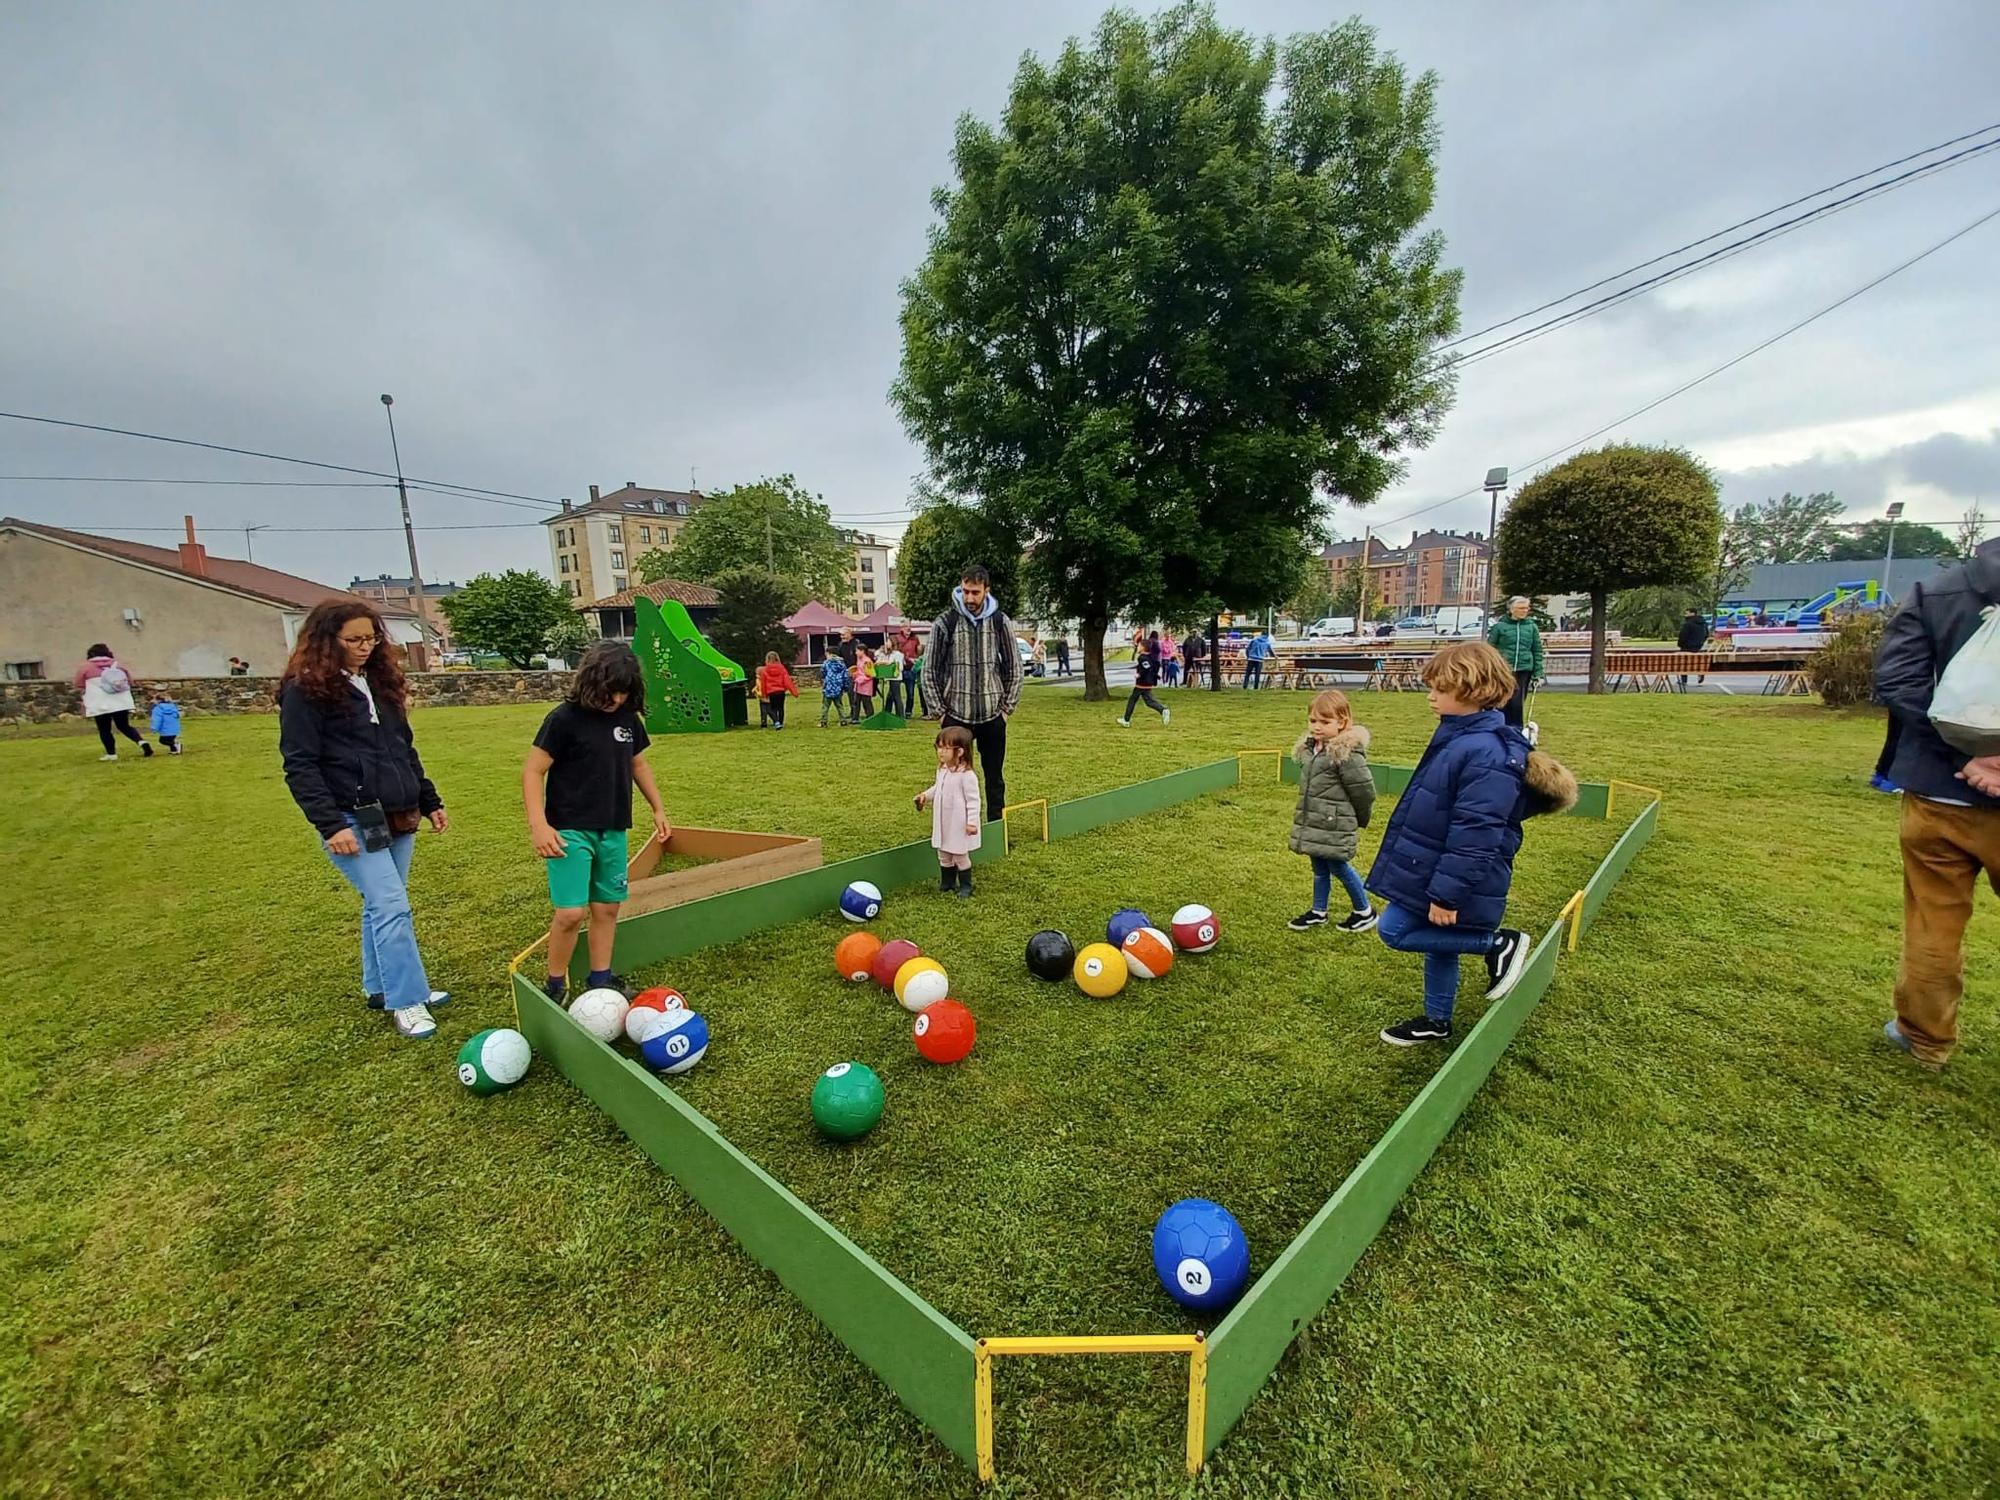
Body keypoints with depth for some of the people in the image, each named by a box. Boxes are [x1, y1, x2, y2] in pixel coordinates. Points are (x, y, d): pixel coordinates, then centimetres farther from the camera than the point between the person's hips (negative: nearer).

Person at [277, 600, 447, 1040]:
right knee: (392, 907, -9)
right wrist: (330, 825, -18)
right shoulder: (305, 690, -7)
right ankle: (406, 1003, 0)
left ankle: (380, 987, 29)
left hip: (398, 818, 7)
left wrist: (430, 801, 17)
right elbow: (300, 766, -11)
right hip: (354, 821, -7)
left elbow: (405, 750, 19)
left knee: (381, 906, 15)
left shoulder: (380, 682, 13)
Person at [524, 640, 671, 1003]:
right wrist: (538, 824, -19)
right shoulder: (565, 718, -12)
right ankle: (554, 986, 13)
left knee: (607, 908, 10)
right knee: (571, 912, -8)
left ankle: (600, 981, 24)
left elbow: (637, 764, 19)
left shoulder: (628, 718, 5)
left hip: (614, 832, 6)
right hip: (571, 832, -5)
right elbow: (532, 771, -10)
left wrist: (658, 809, 20)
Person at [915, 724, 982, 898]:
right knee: (944, 856, 18)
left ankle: (965, 888, 25)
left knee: (960, 857, 8)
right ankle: (947, 885, 35)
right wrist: (926, 795, 4)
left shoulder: (967, 775, -22)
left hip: (959, 825, -7)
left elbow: (973, 800, -19)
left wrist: (972, 822, -21)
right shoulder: (942, 770, 2)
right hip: (942, 824, 7)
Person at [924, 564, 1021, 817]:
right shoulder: (945, 622, -5)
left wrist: (1007, 708, 2)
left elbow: (1014, 669, 7)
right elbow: (930, 671, -1)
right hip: (956, 717, -1)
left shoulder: (1000, 622, 0)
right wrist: (941, 710, -3)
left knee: (995, 779, 11)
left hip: (993, 717, 1)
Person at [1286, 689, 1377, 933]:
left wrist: (1359, 820, -1)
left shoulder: (1347, 753, -20)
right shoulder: (1308, 748, 7)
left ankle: (1365, 911, 25)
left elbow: (1363, 789, -15)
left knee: (1338, 867, 4)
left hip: (1335, 826, -7)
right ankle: (1318, 912, 30)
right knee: (1319, 868, 17)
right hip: (1312, 823, 8)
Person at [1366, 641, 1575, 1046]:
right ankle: (1436, 1021, 37)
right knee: (1437, 944, 20)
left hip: (1454, 878, -10)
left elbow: (1474, 833, -28)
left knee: (1393, 929, -2)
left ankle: (1499, 944, 5)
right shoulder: (1462, 737, 6)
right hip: (1437, 867, 10)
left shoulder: (1485, 754, -27)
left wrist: (1447, 894, -25)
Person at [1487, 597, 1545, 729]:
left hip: (1524, 670, 2)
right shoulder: (1500, 626, -1)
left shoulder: (1532, 626, 9)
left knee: (1518, 703, -1)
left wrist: (1538, 674, 5)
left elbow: (1537, 651, 11)